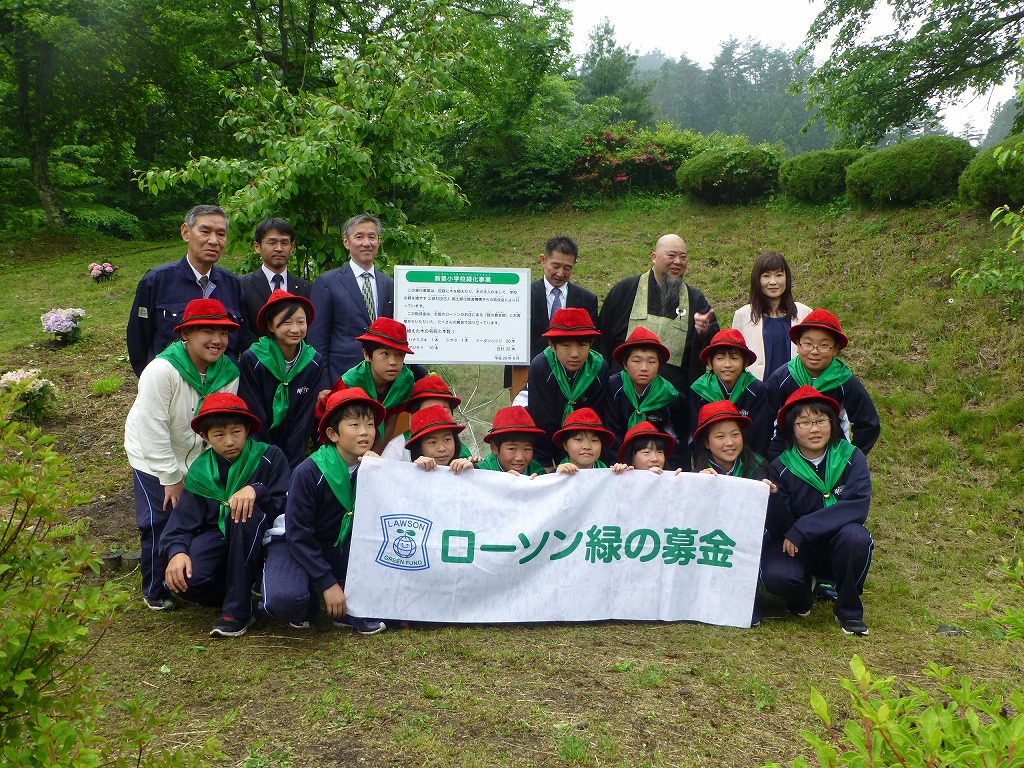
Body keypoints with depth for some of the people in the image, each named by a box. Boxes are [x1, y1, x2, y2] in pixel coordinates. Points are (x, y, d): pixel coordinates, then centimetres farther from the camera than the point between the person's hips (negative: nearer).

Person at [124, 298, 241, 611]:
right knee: (158, 523, -4)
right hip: (153, 458, -4)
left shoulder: (228, 373, -12)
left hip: (199, 457, 4)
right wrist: (171, 478, -19)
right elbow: (153, 431, -24)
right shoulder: (162, 370, -26)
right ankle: (156, 591, 17)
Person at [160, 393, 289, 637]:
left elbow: (287, 505, -16)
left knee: (247, 509, -36)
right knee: (184, 579, -29)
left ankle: (237, 608, -26)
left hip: (259, 541, -2)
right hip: (218, 538, 2)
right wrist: (176, 551, -25)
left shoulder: (269, 457, -9)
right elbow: (183, 521, -4)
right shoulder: (199, 471, 2)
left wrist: (257, 490, -36)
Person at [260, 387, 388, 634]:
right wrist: (328, 583, -24)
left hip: (339, 545, 5)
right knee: (283, 600, -35)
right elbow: (297, 533, -20)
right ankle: (307, 602, 4)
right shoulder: (309, 472, -23)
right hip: (293, 543, -5)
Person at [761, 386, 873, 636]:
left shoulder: (851, 457, -9)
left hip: (838, 547, 0)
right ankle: (800, 598, 10)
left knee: (854, 535, -33)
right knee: (775, 576, -31)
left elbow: (858, 506, -24)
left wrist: (801, 529, -28)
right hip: (796, 549, 0)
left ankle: (849, 609, -7)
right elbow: (777, 528, -13)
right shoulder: (781, 467, -9)